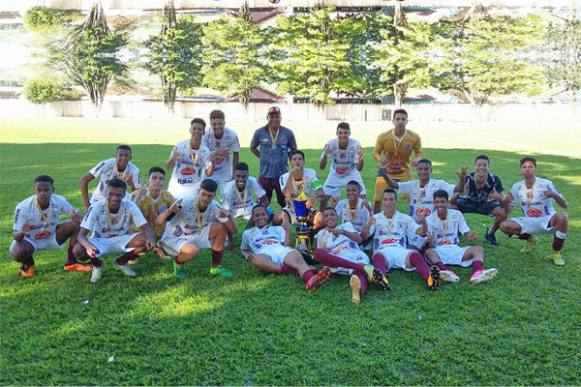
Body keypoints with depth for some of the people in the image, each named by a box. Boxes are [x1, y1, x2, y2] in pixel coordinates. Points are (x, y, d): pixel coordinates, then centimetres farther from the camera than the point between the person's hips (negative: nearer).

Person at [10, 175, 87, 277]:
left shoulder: (59, 201, -22)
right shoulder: (23, 207, -28)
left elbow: (76, 214, -12)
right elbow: (16, 235, -24)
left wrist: (76, 217, -39)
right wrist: (22, 232, -50)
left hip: (52, 237, 2)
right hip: (30, 240, -2)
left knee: (76, 224, -21)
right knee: (16, 253, -34)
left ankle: (71, 262, -6)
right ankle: (28, 263, 6)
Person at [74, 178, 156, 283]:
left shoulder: (130, 206, -20)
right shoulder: (96, 207, -23)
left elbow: (146, 228, -21)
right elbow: (81, 234, -27)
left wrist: (150, 238, -46)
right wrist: (88, 246, -51)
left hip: (122, 240, 2)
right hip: (100, 242, -1)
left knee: (146, 241, -26)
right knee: (78, 250, -32)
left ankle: (122, 261, 5)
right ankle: (97, 264, 4)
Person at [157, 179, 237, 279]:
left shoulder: (215, 207, -13)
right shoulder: (184, 203, -27)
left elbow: (233, 230, -12)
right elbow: (158, 222, -30)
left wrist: (227, 216, -31)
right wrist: (169, 211, -50)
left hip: (194, 236, 5)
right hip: (173, 239, -5)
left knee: (221, 226, -16)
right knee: (193, 250, -37)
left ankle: (216, 267, 0)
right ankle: (178, 263, 1)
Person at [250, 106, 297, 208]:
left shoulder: (288, 133, -2)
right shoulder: (259, 132, -2)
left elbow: (294, 150, 12)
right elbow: (253, 147, 14)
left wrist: (284, 157, 1)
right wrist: (262, 157, 5)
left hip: (282, 175, 0)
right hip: (265, 175, 0)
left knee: (285, 203, 10)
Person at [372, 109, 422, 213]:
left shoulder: (414, 137, -14)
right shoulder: (383, 136, -16)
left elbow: (419, 152, 1)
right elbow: (375, 152, -4)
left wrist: (418, 159, -22)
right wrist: (380, 159, -27)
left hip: (404, 173, 1)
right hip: (386, 172, -1)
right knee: (377, 200, -1)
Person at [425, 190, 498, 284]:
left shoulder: (457, 214, 4)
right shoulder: (429, 219, -2)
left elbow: (466, 234, 2)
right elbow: (432, 246, -6)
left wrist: (470, 236, -22)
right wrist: (430, 242, -31)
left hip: (455, 249, 3)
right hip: (438, 251, -2)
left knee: (478, 249, -22)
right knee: (428, 251, -36)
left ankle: (478, 272, -52)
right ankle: (446, 272, -63)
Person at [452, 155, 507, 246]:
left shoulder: (494, 179, -26)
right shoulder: (468, 178, -30)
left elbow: (503, 200, -23)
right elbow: (452, 201, -34)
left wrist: (498, 197, -48)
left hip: (485, 203, 1)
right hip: (468, 202, -1)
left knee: (503, 213, -24)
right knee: (449, 207, -28)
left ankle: (490, 234, 8)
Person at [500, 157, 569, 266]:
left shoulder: (546, 184, -13)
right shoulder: (517, 187, -3)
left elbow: (564, 205, -13)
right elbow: (508, 209, 3)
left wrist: (554, 195, -34)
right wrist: (506, 202, -20)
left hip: (547, 220, -3)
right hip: (528, 222, 3)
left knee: (562, 217, -36)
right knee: (504, 225, -21)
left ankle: (556, 253, -14)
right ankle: (530, 239, 11)